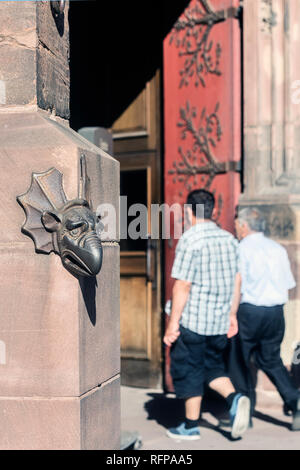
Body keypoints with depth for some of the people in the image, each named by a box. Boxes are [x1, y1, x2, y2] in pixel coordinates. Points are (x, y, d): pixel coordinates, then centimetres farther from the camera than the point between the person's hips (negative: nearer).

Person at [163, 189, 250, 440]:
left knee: (188, 371, 8)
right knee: (213, 366, 21)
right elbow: (237, 283, 10)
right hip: (220, 321, 6)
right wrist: (232, 314, 19)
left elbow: (182, 286, -16)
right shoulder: (230, 239, 6)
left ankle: (191, 426, 16)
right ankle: (235, 398, -2)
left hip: (192, 320, -6)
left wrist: (172, 323, -11)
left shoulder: (190, 239, -14)